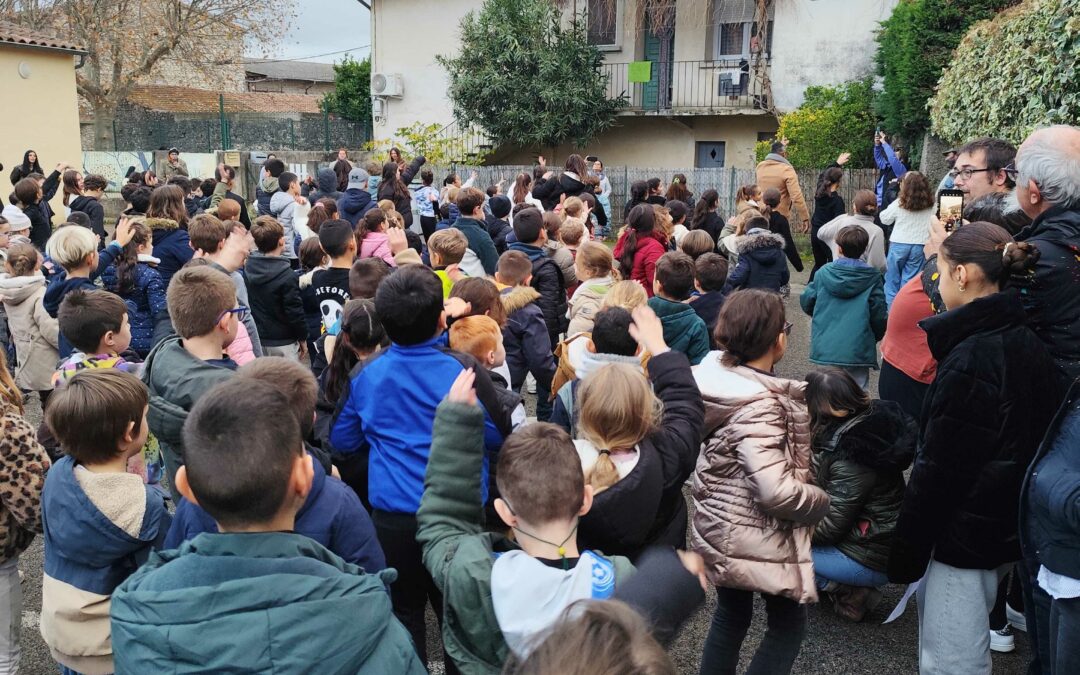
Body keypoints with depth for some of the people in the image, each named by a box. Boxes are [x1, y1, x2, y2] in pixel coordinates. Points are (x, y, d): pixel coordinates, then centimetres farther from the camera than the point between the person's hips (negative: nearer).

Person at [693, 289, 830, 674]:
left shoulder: (716, 374, -5)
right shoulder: (758, 406, -29)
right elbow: (776, 491, -33)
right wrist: (821, 501, -14)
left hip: (720, 528, 8)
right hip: (755, 538, -8)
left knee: (731, 614, 24)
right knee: (788, 624, 14)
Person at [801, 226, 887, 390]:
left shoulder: (823, 273, 0)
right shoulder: (872, 278, -4)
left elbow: (806, 302, 8)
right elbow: (879, 316, -4)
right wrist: (876, 337, 17)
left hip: (825, 348, 2)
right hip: (858, 350, -2)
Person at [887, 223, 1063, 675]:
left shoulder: (970, 360, -23)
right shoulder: (1026, 342, 4)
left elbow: (940, 468, -21)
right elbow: (1027, 442, 12)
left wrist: (906, 552, -11)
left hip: (965, 532, -9)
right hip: (1007, 529, 9)